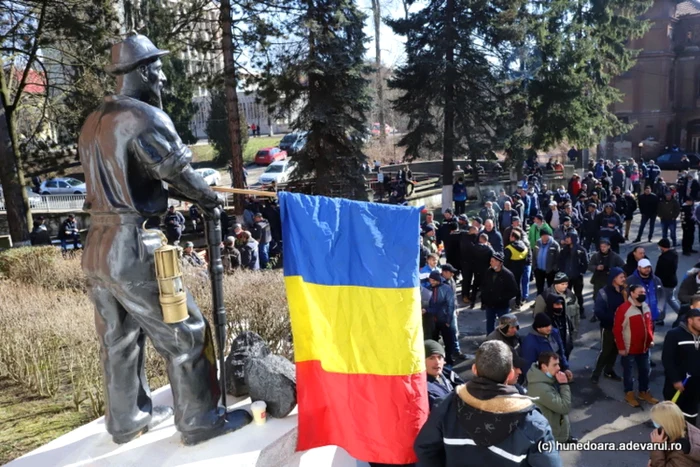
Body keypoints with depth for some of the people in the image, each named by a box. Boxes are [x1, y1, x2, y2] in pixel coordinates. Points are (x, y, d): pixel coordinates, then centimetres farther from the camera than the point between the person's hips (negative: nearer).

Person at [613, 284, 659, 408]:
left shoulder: (646, 307, 2)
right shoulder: (623, 308, -21)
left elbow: (649, 325, 15)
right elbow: (617, 329, -19)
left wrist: (651, 339, 9)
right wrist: (621, 347, -17)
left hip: (644, 347, 7)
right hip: (629, 348, -7)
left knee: (645, 370, 19)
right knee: (628, 371, 10)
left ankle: (644, 392, 37)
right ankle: (629, 394, 25)